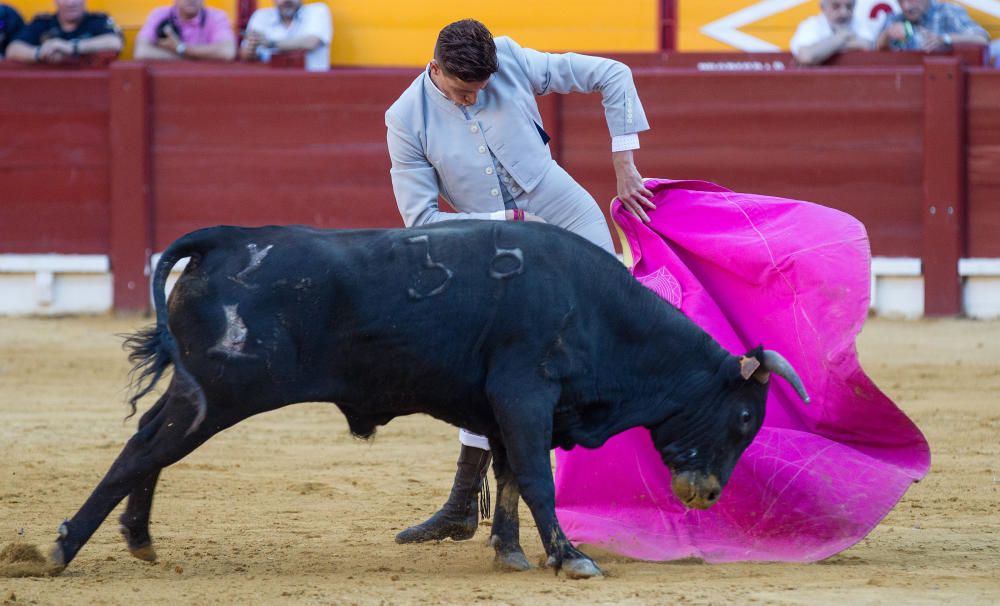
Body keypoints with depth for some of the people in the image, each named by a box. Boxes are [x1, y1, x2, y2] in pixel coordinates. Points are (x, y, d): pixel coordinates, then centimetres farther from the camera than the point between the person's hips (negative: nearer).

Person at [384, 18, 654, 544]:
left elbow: (612, 76, -1)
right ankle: (461, 510, 10)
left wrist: (624, 166, -3)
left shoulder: (513, 63, -10)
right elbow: (421, 219, -10)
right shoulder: (406, 121, -10)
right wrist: (509, 219, -13)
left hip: (575, 229, -1)